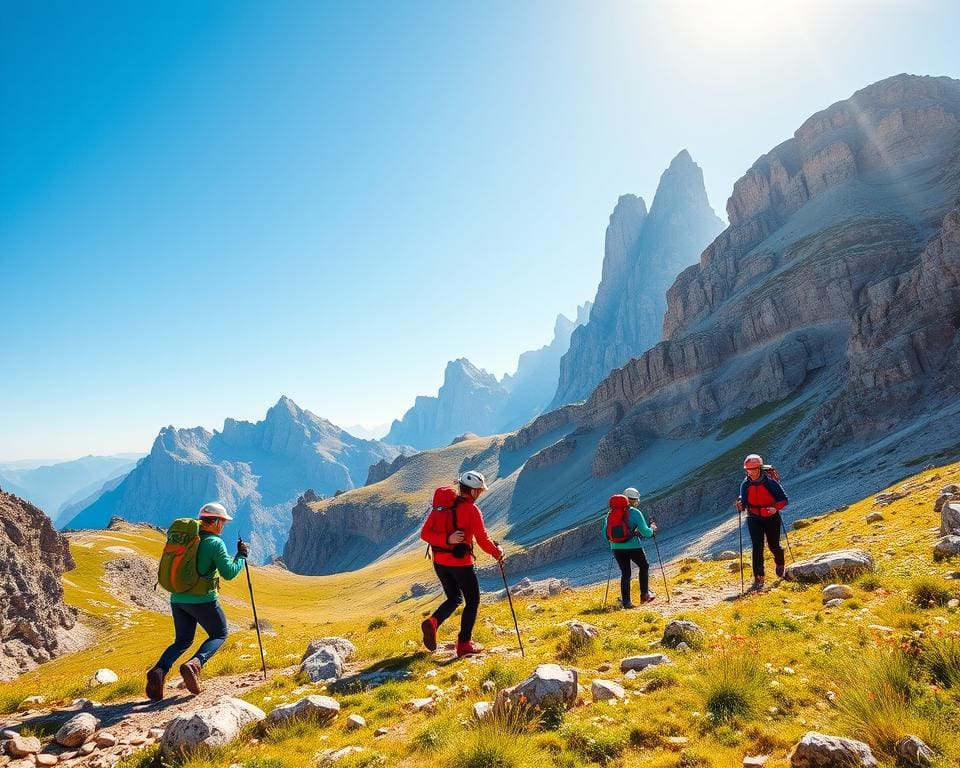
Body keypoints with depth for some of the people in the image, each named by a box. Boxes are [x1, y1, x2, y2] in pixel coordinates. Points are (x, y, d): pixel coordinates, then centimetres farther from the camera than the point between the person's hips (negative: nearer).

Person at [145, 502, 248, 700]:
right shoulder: (215, 542, -12)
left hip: (177, 598, 6)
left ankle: (159, 670, -4)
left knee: (182, 641, 21)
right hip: (202, 599, -6)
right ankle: (194, 664, -11)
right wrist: (242, 556, 0)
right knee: (219, 635, 13)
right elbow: (229, 573, -15)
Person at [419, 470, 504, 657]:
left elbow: (424, 534, -3)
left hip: (439, 562, 6)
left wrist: (446, 540, -16)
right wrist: (497, 553, 5)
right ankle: (464, 644, 16)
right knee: (473, 601, 14)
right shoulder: (471, 509, -14)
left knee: (454, 598, 22)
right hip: (461, 563, -6)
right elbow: (483, 540, -13)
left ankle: (432, 622, -3)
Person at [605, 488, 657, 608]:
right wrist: (651, 529, 12)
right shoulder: (635, 513, -8)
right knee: (644, 567, 22)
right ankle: (644, 594, 24)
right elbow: (645, 532, -9)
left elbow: (605, 533, 9)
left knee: (625, 573, 15)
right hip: (633, 546, -4)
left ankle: (625, 601, 12)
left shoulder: (611, 513, 7)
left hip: (616, 547, 4)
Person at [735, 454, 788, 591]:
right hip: (754, 519, 2)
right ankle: (759, 578, -7)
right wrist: (741, 505, -21)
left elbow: (784, 499, -8)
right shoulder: (745, 484, -4)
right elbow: (744, 501, 2)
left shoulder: (770, 482, -13)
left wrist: (775, 508, -27)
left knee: (773, 545, 11)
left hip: (771, 518, -1)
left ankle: (780, 563, 47)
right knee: (757, 547, -9)